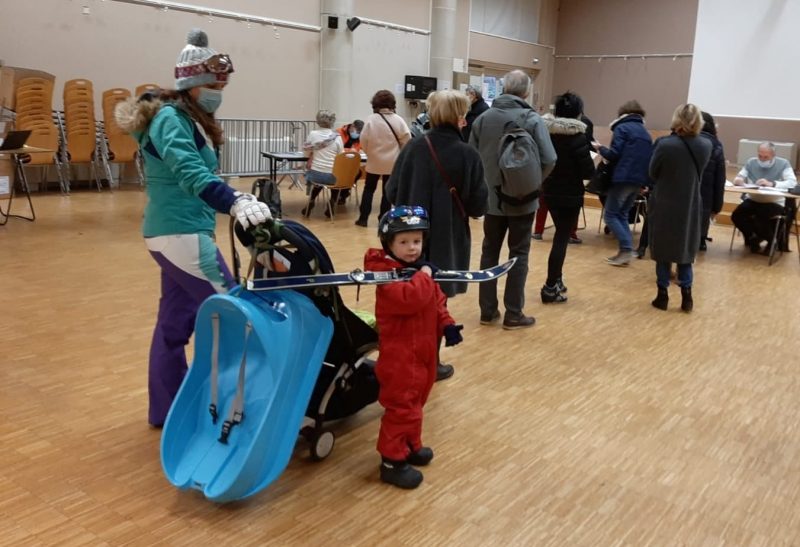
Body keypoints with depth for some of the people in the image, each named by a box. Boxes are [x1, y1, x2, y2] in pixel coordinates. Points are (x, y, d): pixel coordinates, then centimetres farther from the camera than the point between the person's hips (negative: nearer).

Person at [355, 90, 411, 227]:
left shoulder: (370, 119, -11)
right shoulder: (398, 120, -9)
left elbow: (364, 140, -9)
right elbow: (407, 140, -5)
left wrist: (369, 152, 10)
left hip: (374, 160, 0)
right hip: (392, 162, 0)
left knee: (369, 188, 14)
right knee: (387, 190, 10)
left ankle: (363, 218, 12)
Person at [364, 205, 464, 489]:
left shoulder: (420, 268, 9)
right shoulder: (388, 274, -20)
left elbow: (437, 300, 15)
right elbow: (409, 298, -38)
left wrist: (447, 325, 1)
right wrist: (424, 274, -27)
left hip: (423, 350, 9)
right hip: (400, 355, -9)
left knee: (415, 402, 22)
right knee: (400, 407, -3)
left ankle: (411, 445, 40)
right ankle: (392, 461, 10)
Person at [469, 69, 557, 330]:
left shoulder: (483, 117, -3)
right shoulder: (532, 119, -12)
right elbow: (548, 160, -16)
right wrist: (533, 181, 3)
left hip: (491, 197, 3)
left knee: (489, 252, 13)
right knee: (519, 255, 6)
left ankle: (488, 310, 17)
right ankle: (513, 314, 10)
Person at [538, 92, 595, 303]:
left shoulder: (547, 131, -1)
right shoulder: (576, 136, -17)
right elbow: (588, 171, -16)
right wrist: (592, 162, 4)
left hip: (549, 191, 6)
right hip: (570, 194, -6)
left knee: (560, 234, 21)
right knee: (563, 238, 1)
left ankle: (556, 280, 27)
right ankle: (550, 288, 2)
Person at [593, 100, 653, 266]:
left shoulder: (622, 128, -2)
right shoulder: (645, 132, 20)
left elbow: (614, 154, -11)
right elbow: (647, 158, 16)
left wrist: (600, 148, 5)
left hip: (624, 178, -7)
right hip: (639, 180, 8)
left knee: (610, 215, -1)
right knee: (622, 215, 15)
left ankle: (626, 249, -12)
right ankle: (626, 251, 7)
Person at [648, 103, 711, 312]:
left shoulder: (665, 144, -18)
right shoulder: (706, 146, -5)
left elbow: (652, 173, -5)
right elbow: (698, 172, 10)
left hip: (664, 206, -3)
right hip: (690, 207, 3)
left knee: (663, 252, 9)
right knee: (685, 250, 16)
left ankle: (663, 295, 14)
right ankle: (686, 295, 15)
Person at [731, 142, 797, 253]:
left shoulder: (783, 164, -3)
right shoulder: (751, 162, 7)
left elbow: (792, 183, -15)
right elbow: (739, 178, 9)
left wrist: (772, 184, -32)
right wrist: (738, 180, -19)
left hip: (775, 203, -4)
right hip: (753, 201, 4)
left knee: (760, 217, -32)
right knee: (736, 216, -21)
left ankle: (772, 240, 2)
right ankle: (754, 237, 8)